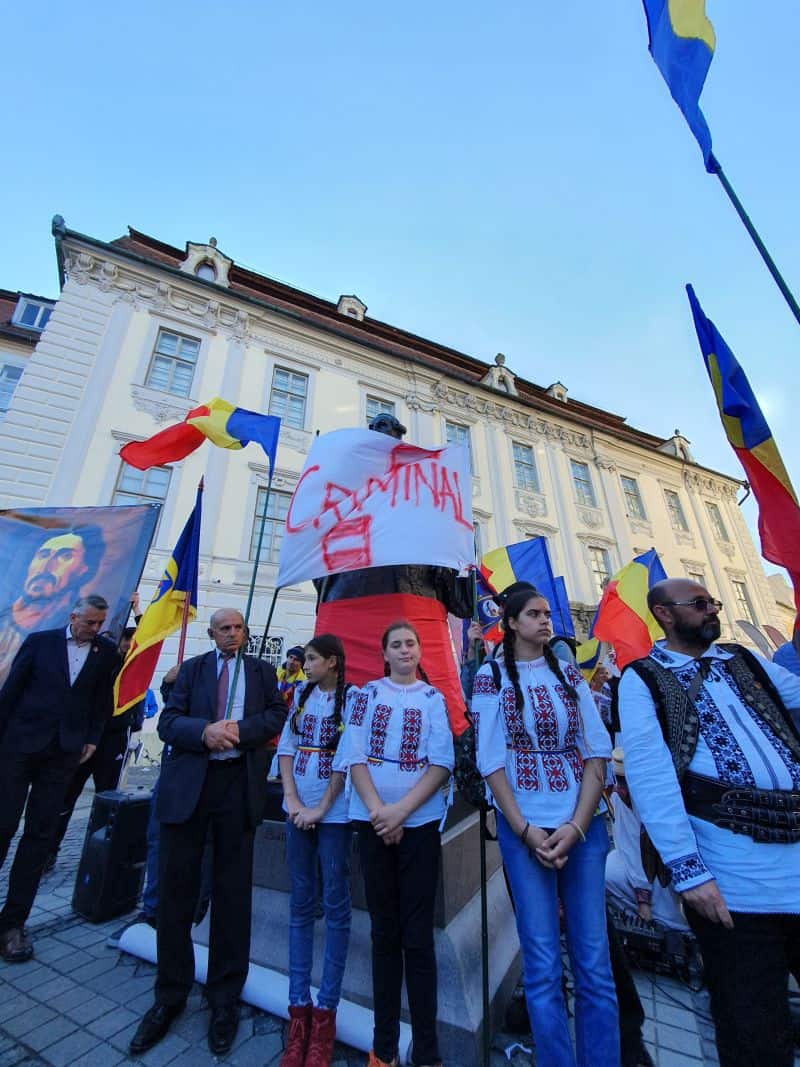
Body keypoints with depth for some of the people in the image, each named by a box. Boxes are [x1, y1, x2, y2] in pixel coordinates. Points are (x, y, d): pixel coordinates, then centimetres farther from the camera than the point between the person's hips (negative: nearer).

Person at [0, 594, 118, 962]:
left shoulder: (106, 652, 2)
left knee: (39, 835, 7)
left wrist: (92, 739, 0)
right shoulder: (40, 641, 0)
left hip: (63, 752, 1)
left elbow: (103, 699, 6)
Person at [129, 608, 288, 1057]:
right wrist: (204, 730, -19)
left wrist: (241, 729, -16)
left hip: (240, 782, 0)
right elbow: (168, 721, 0)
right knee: (176, 888, 8)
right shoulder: (192, 669, 8)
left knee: (233, 890, 11)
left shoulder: (262, 670, 7)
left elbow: (277, 714, -1)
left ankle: (226, 997, 29)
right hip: (188, 781, 1)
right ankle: (171, 994, 30)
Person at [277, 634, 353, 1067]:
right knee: (300, 905, 13)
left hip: (334, 812, -4)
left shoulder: (351, 697, -11)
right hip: (298, 810, 5)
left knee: (335, 905, 6)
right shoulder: (302, 693, 5)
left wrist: (321, 808, -10)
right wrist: (292, 798, -4)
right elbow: (286, 747, 5)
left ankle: (325, 1009, 20)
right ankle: (299, 1007, 25)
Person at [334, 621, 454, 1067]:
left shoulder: (433, 698, 2)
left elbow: (442, 763, -5)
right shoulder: (368, 694, 3)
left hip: (420, 822, -1)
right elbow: (355, 756, -2)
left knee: (417, 937, 4)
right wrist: (377, 811, -12)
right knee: (384, 933, 12)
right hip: (374, 823, 1)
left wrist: (400, 810, -13)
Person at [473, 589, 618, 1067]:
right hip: (523, 827, -2)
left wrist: (575, 826, -8)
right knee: (543, 964, 5)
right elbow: (491, 759, -5)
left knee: (594, 960, 7)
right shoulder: (492, 677, -3)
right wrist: (526, 831, -10)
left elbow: (597, 752, 1)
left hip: (584, 826, 3)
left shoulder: (570, 674, 5)